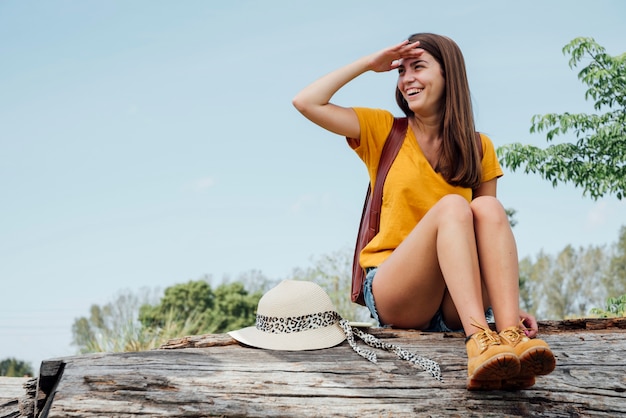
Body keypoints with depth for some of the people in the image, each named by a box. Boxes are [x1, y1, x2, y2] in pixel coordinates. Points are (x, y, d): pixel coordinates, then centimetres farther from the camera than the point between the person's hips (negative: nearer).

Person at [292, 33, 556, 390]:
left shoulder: (478, 147, 12)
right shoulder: (384, 131, 10)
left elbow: (491, 229, 8)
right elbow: (307, 102, 0)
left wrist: (511, 304, -5)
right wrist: (370, 63, 4)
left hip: (455, 304, 2)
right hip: (391, 293, -2)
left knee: (488, 208, -25)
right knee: (451, 206, -28)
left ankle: (510, 334, -44)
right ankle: (478, 339, -47)